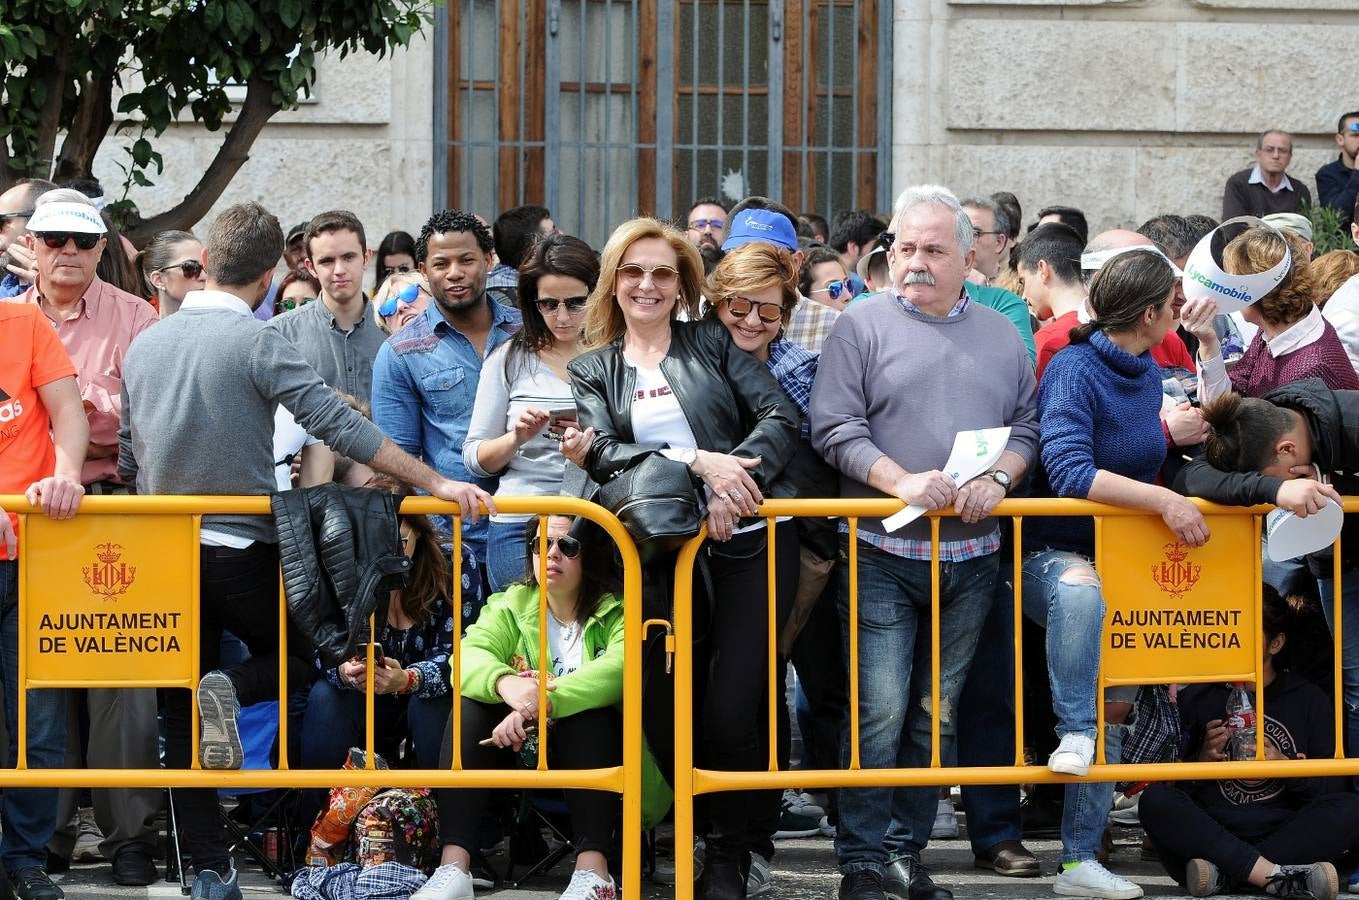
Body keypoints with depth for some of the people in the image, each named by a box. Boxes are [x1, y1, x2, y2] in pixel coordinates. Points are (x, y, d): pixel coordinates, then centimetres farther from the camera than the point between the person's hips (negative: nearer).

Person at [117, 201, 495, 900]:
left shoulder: (144, 344, 6)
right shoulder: (256, 342, -12)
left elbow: (127, 461, 12)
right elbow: (339, 426, -18)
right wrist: (435, 483, -17)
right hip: (243, 548, -4)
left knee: (180, 715, 10)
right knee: (294, 657, 19)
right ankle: (230, 691, -14)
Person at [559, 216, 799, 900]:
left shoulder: (714, 343, 12)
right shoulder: (592, 371, 14)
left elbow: (780, 415, 1)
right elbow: (604, 455, -3)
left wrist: (736, 472, -16)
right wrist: (694, 462, -16)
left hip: (747, 541, -1)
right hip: (662, 552, 2)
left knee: (732, 710, -9)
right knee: (666, 709, -4)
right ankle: (691, 835, 17)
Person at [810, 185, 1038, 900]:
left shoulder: (1001, 336, 14)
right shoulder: (862, 325, 1)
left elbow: (1027, 425, 12)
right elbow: (834, 428, -6)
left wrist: (996, 479, -9)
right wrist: (901, 481, -18)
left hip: (971, 559, 4)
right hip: (883, 554, -4)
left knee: (937, 714, 8)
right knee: (879, 713, -9)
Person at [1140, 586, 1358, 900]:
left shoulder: (1309, 700, 15)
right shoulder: (1195, 699, 13)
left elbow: (1331, 789, 8)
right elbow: (1170, 787, 9)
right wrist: (1202, 759, -10)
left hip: (1283, 835, 0)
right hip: (1211, 834, 0)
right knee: (1155, 801, -28)